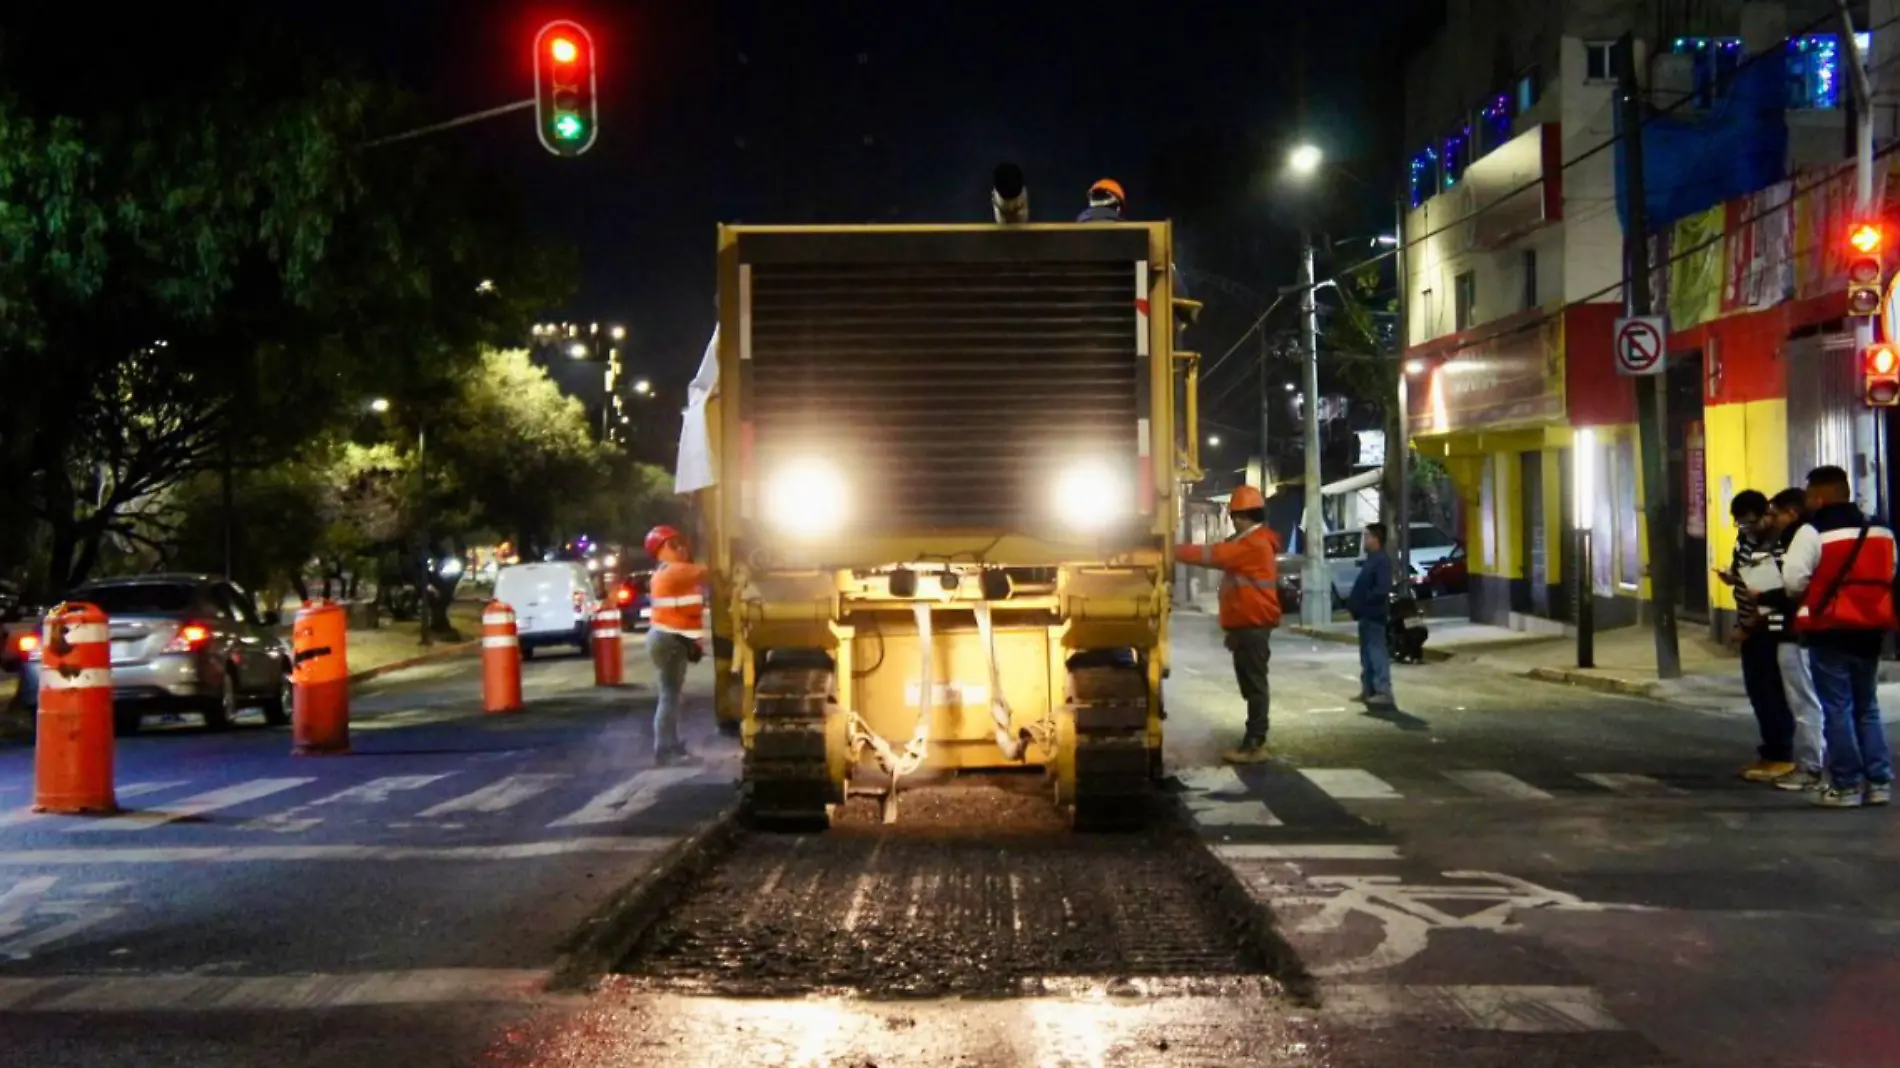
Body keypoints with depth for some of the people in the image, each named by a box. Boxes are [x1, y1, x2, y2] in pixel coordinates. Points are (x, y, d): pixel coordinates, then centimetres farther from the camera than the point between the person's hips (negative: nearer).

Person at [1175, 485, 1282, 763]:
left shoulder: (1253, 544, -15)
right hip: (1248, 624, 11)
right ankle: (1255, 742, 16)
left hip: (1252, 625, -11)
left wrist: (1174, 551, -16)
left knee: (1254, 684, -10)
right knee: (1251, 683, 12)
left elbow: (1212, 555, -22)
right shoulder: (1251, 543, 21)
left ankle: (1254, 745, -10)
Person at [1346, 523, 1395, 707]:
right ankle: (1368, 690, 20)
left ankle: (1384, 692, -7)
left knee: (1377, 653, -8)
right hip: (1366, 614, 10)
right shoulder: (1371, 559, 16)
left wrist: (1364, 600, -19)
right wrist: (1353, 602, 7)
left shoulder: (1382, 561, -15)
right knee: (1367, 653, 14)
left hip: (1374, 614, -10)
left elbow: (1382, 590, -24)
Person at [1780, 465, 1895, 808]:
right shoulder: (1879, 532, 11)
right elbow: (1888, 577, 18)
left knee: (1837, 709, 0)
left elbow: (1793, 580, -16)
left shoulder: (1812, 533, -11)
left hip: (1830, 631, -6)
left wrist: (1806, 597, 4)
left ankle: (1846, 785, 1)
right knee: (1867, 707, 16)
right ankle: (1878, 782, 15)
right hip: (1870, 629, 6)